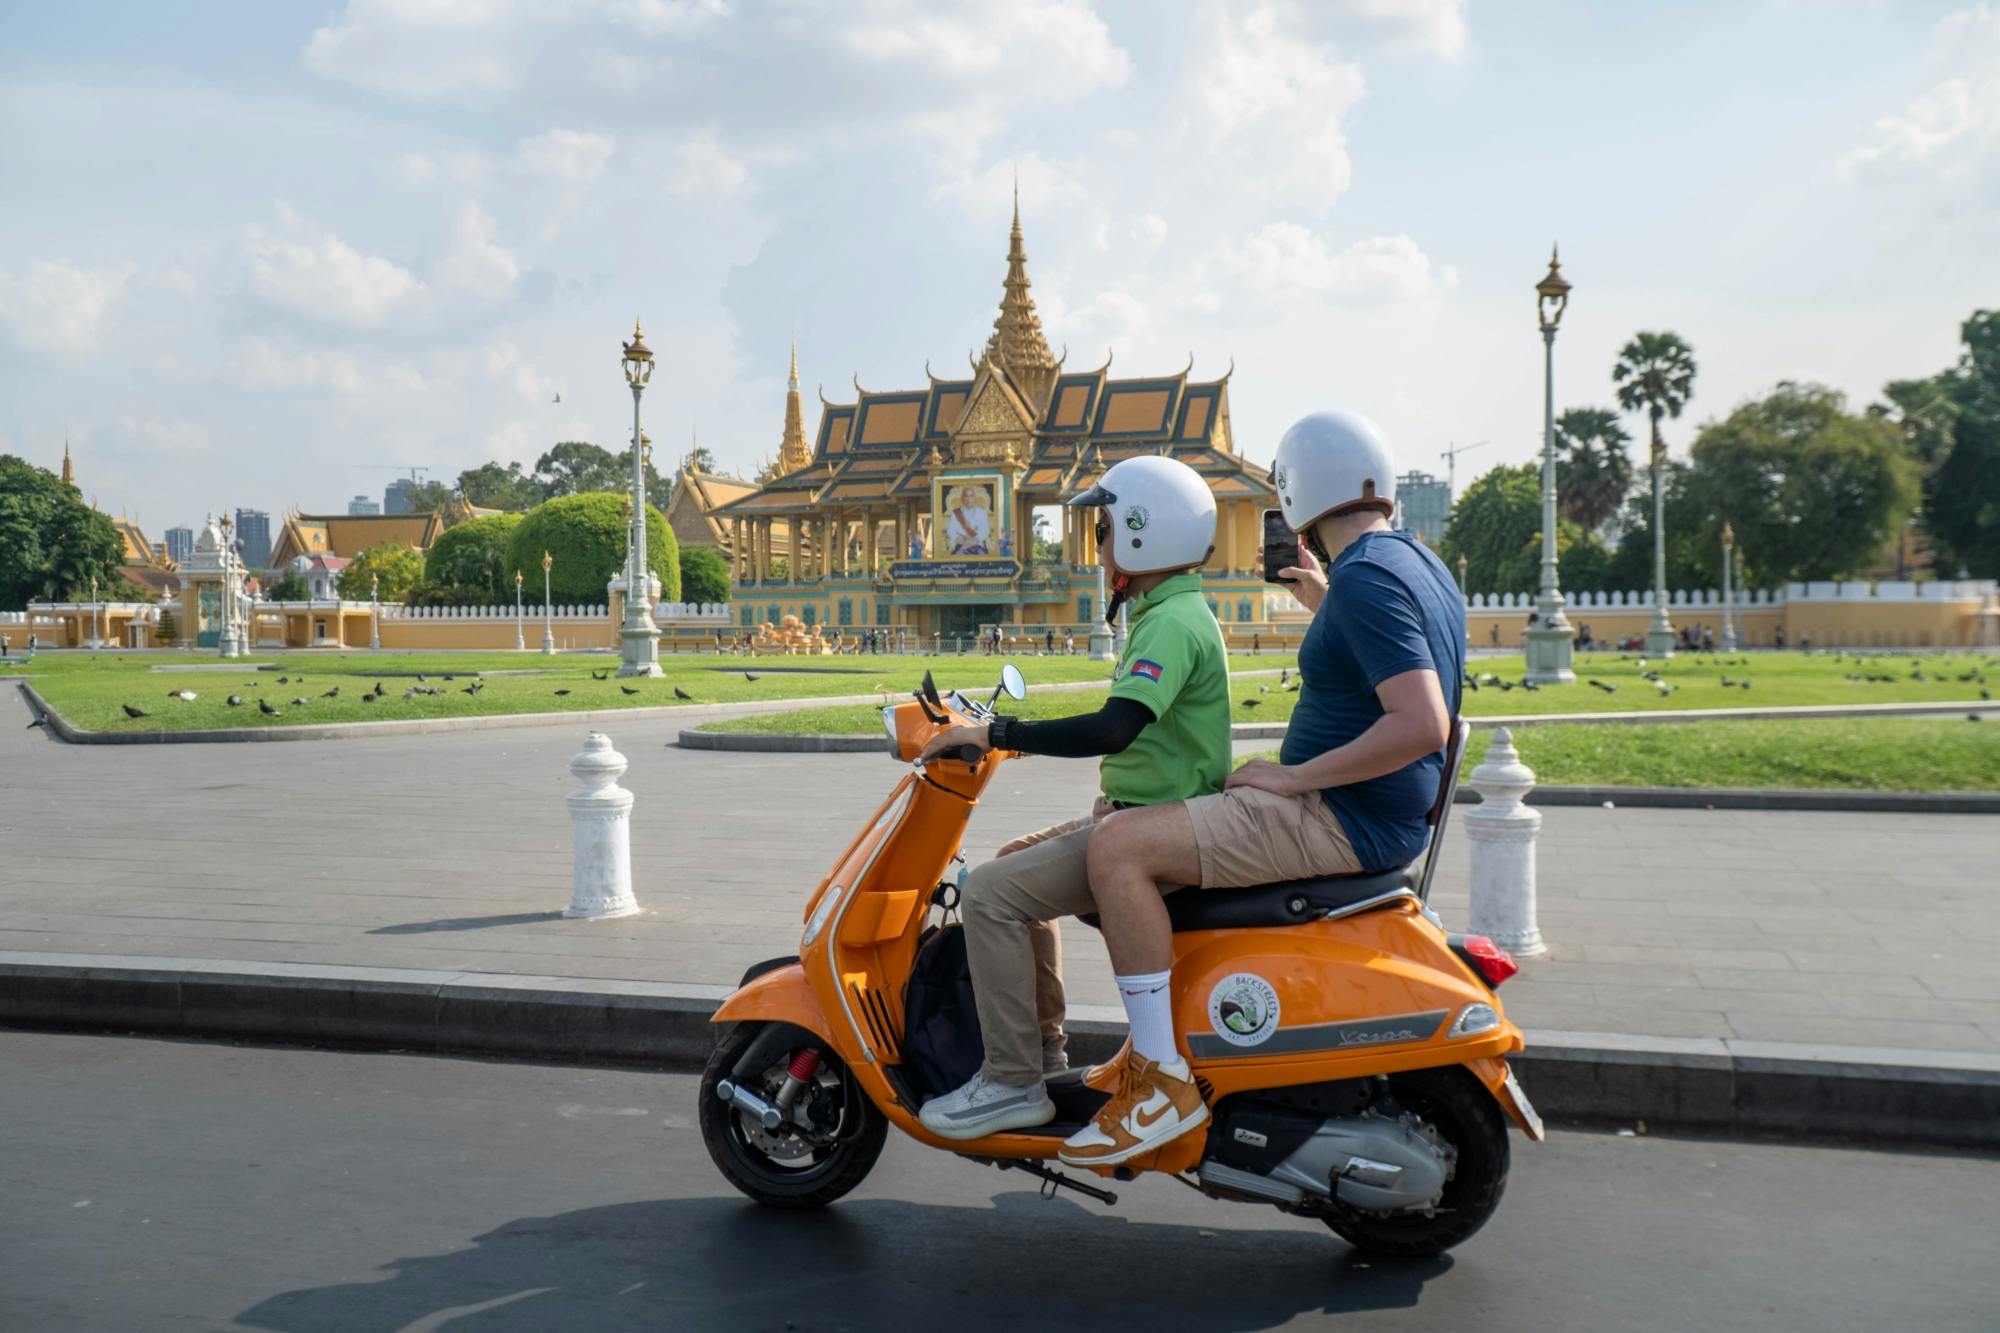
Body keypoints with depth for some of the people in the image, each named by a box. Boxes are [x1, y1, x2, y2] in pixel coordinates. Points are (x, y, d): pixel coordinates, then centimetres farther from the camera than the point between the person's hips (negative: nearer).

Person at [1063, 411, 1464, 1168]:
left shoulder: (1366, 578, -19)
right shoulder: (1416, 563, 12)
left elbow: (1421, 724, -29)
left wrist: (1295, 777, -22)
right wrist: (1324, 606, 22)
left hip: (1339, 819, -11)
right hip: (1379, 817, 11)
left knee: (1119, 846, -19)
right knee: (1150, 830, 26)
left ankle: (1163, 1082, -16)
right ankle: (1158, 1042, 26)